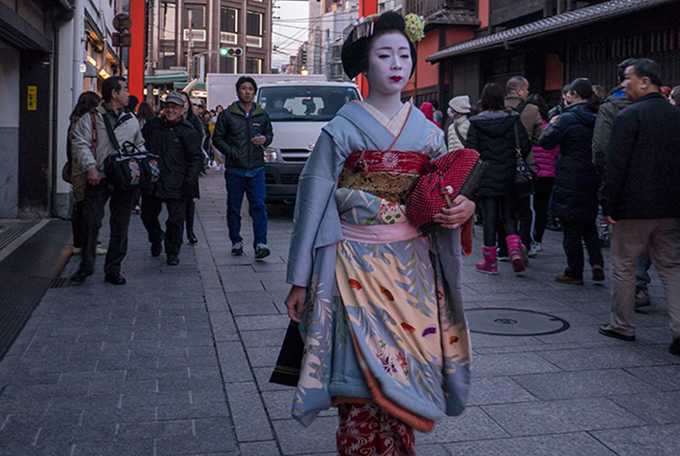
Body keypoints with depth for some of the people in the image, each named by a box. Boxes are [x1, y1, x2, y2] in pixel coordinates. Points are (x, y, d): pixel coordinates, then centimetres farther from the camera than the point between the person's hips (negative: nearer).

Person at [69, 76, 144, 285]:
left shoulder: (131, 120, 15)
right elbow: (80, 143, -7)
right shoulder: (92, 117, 0)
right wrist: (90, 167, -18)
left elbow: (139, 145, 24)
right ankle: (86, 266, 9)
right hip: (98, 179, -4)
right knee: (91, 222, -6)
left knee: (120, 227, 6)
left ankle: (113, 269, 16)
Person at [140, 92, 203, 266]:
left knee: (176, 220, -2)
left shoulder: (189, 132, -4)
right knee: (148, 215, 15)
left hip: (176, 186, -4)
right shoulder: (152, 126, 7)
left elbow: (197, 159, -4)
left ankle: (172, 253, 16)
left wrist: (189, 183, -11)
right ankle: (156, 237, 44)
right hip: (151, 182, 4)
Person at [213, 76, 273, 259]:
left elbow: (269, 133, 21)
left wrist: (265, 139, -4)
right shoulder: (228, 114, 2)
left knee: (259, 206, -8)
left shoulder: (262, 115, 10)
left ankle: (260, 244, -10)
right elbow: (217, 138, 3)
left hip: (256, 169, 1)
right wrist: (232, 153, -11)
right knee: (234, 208, 6)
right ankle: (236, 242, 18)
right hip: (234, 170, -1)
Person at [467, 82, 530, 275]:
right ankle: (515, 250, -8)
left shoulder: (476, 122, -6)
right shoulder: (513, 119, -2)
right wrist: (516, 161, 12)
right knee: (509, 216, 14)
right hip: (509, 176, 2)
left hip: (486, 177, -2)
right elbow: (525, 146, -6)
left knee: (489, 219, 5)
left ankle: (490, 261, 10)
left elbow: (471, 151, -8)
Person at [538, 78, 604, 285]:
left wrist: (552, 124, 5)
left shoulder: (568, 118, -15)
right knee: (588, 223, 21)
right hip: (593, 180, 6)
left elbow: (545, 142, -11)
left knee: (571, 228, 4)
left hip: (570, 181, -6)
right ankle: (597, 262, 5)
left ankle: (574, 273, 10)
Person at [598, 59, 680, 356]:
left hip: (634, 207, -6)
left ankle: (622, 326, 18)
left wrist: (610, 206, -9)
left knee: (623, 265, 9)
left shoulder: (629, 116, -12)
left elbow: (616, 165, -15)